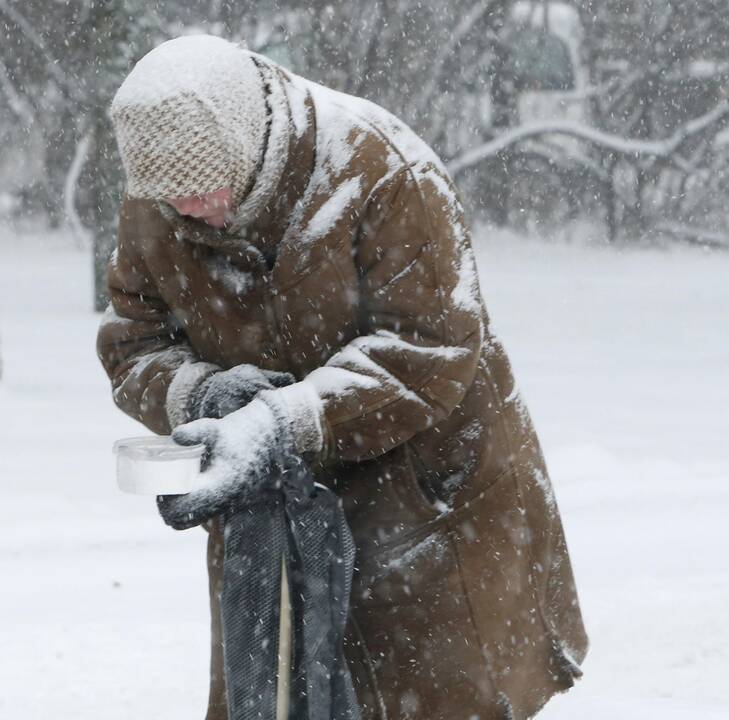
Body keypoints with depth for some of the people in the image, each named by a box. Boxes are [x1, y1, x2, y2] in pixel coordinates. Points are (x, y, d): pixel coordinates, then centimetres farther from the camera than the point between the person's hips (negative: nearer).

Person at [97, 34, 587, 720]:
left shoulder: (384, 174, -25)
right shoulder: (154, 208, -8)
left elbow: (430, 353, -28)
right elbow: (130, 343, 1)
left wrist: (288, 418, -39)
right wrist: (201, 392, -23)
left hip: (428, 488, -4)